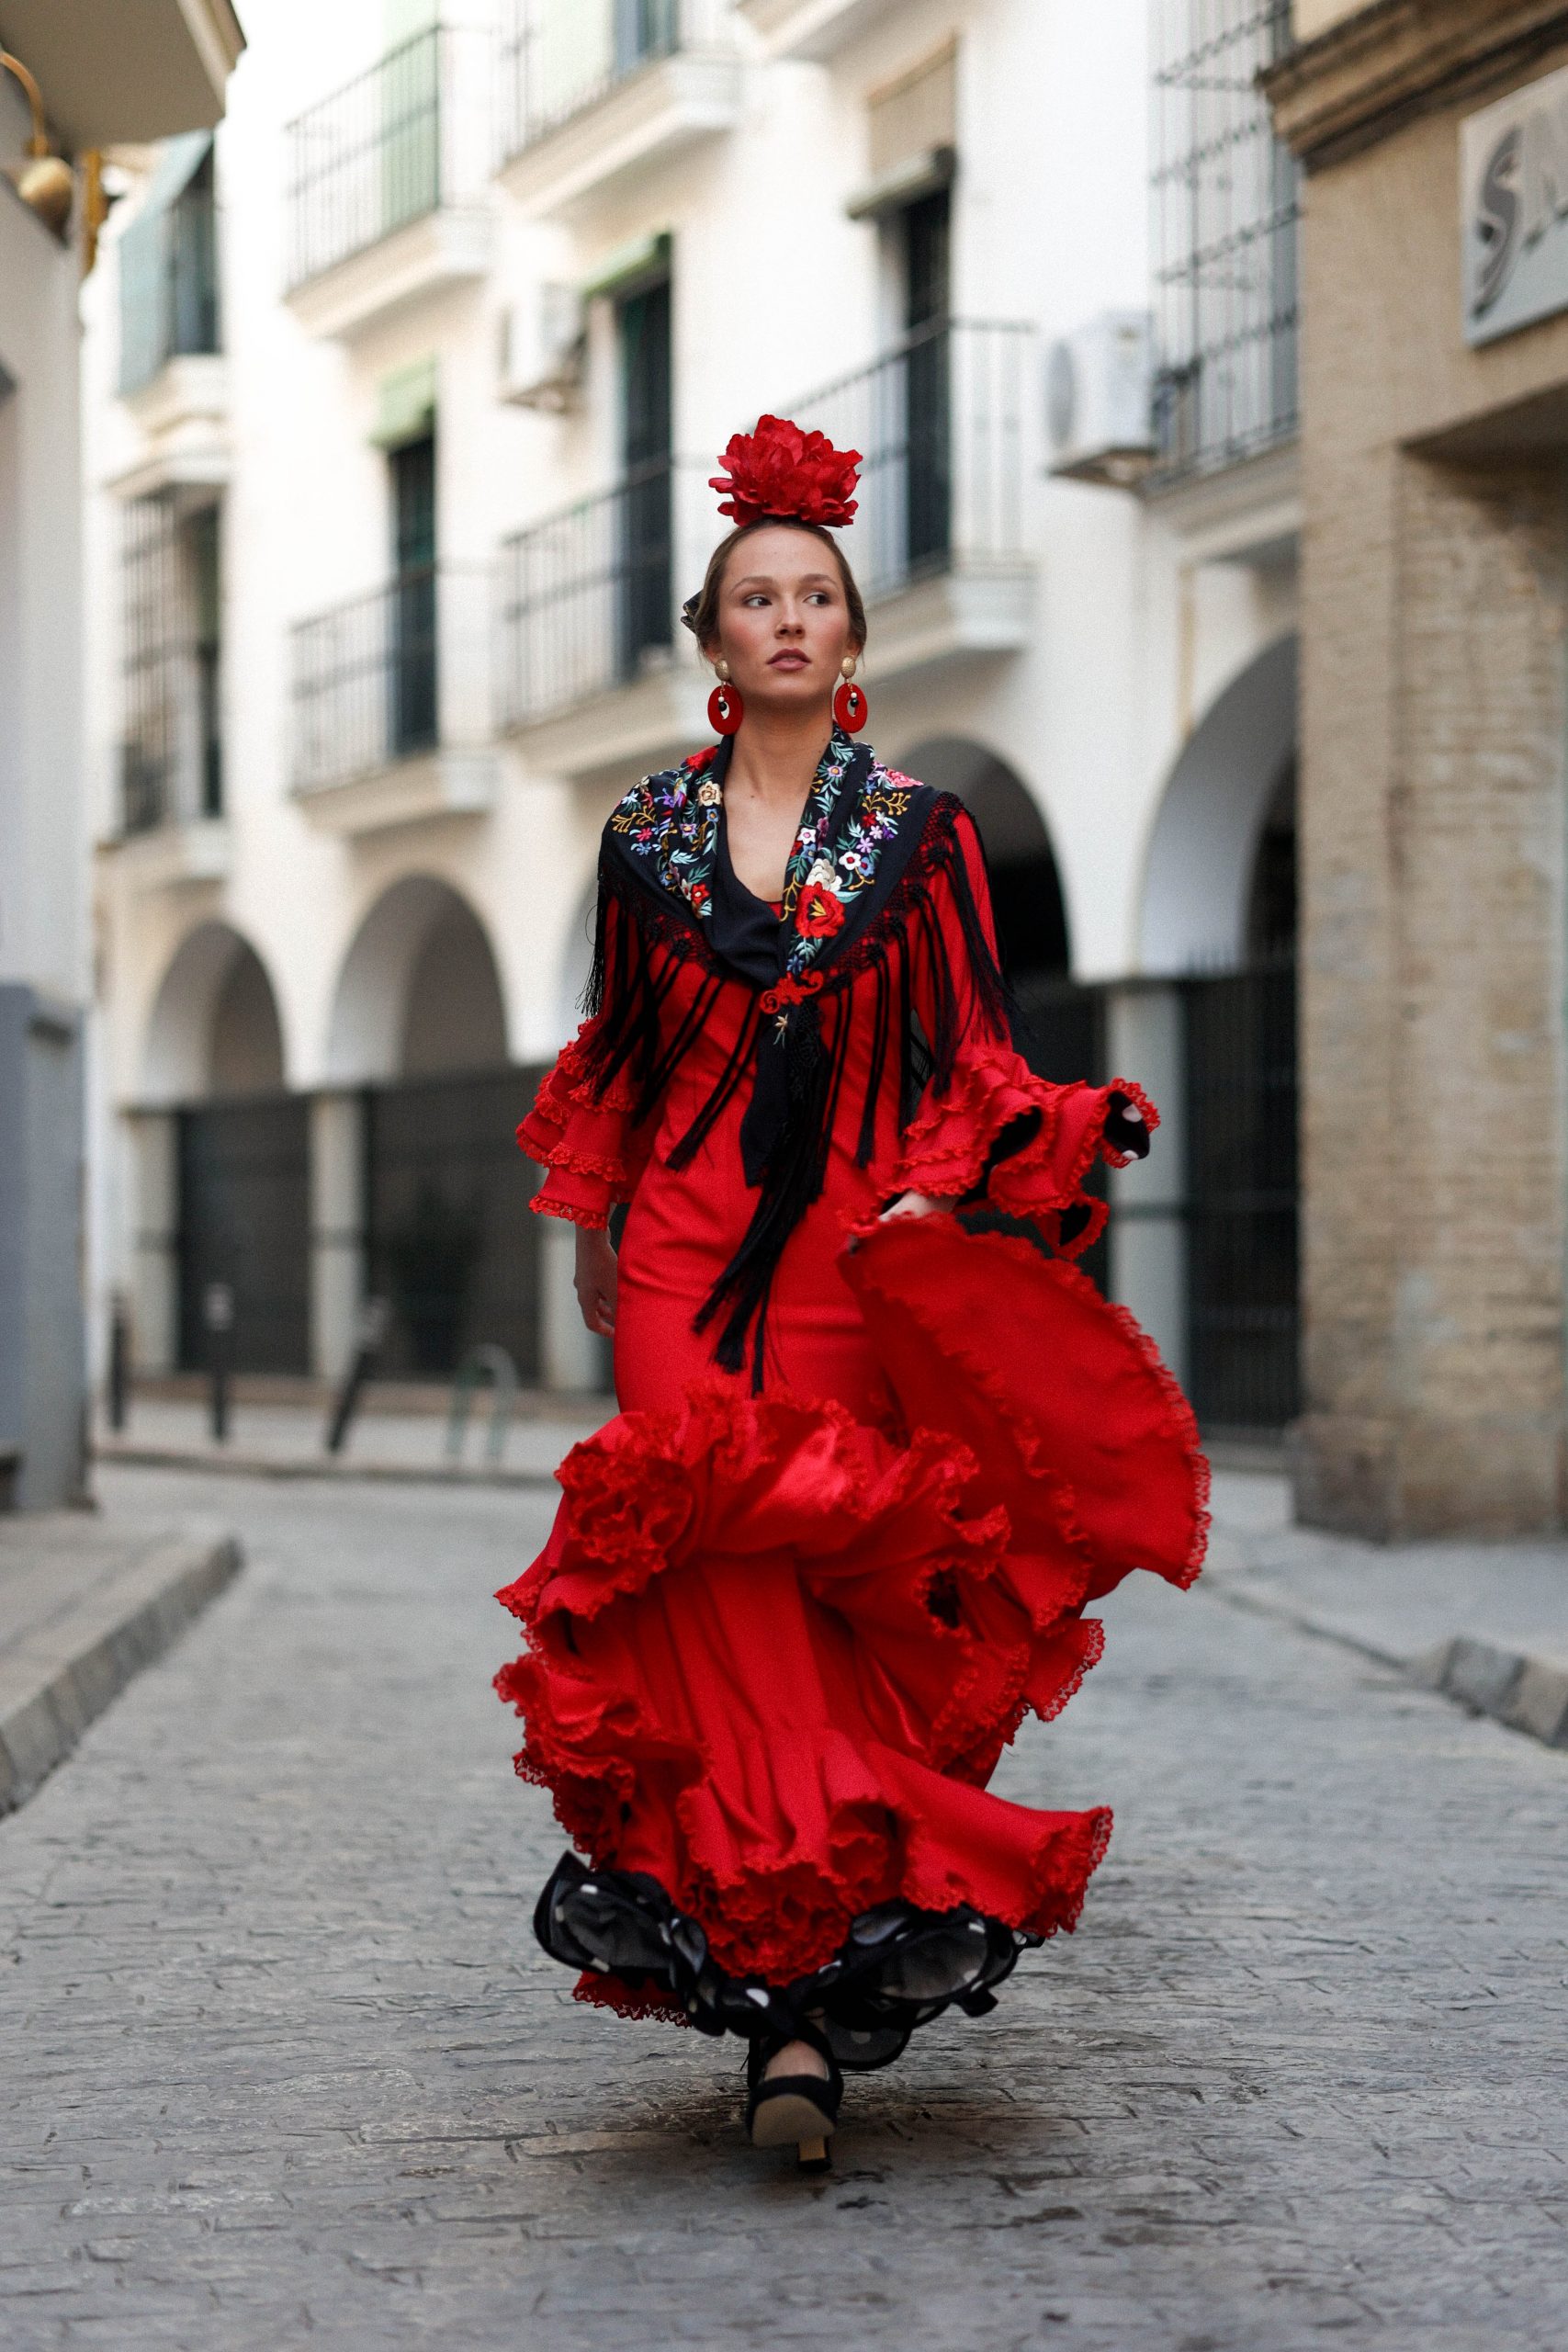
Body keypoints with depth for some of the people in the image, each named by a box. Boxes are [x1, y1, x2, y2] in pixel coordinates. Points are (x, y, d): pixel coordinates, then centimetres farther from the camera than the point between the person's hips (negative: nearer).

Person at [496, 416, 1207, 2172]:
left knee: (841, 1603, -7)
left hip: (860, 1254, -1)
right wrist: (592, 1233, 19)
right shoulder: (648, 834, 11)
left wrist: (939, 1190, -14)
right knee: (719, 1592, -13)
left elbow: (974, 1065, 4)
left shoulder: (921, 834, 7)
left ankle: (793, 2001, -6)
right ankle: (810, 1983, -13)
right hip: (687, 1251, 1)